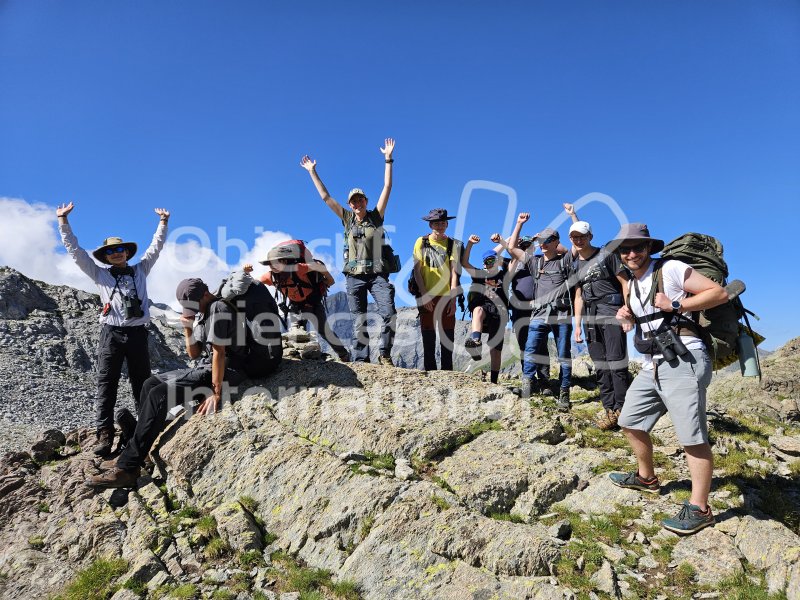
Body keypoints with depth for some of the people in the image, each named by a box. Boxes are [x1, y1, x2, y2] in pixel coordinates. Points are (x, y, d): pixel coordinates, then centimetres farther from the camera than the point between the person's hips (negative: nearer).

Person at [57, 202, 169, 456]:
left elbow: (156, 247, 19)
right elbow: (74, 250, 11)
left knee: (142, 384, 5)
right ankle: (104, 435, -6)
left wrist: (163, 222, 17)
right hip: (111, 333, -1)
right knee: (106, 385, -4)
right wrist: (63, 220, 8)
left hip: (138, 333, 1)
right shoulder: (99, 274, 14)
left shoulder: (140, 270, 17)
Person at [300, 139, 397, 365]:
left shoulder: (376, 216, 7)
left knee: (389, 313, -16)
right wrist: (312, 172, 15)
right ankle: (361, 361, 7)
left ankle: (385, 354, -2)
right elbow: (325, 196, 14)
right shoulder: (347, 218, 12)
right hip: (355, 276, 2)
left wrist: (388, 159, -1)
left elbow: (387, 188, 2)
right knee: (359, 322, 3)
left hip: (377, 273, -2)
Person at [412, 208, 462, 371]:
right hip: (427, 297, 0)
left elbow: (454, 272, 0)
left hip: (446, 297, 1)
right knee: (428, 338, 3)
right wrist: (424, 295, -8)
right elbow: (417, 270, 1)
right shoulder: (421, 242, 5)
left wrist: (453, 299, -8)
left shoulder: (453, 244, 7)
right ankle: (430, 373, 11)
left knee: (447, 338, 2)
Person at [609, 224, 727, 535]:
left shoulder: (671, 269, -7)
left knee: (692, 437, -6)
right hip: (652, 365, 9)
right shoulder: (632, 284, 17)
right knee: (630, 422, 15)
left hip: (683, 362, -9)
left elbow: (720, 293, -10)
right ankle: (646, 477, 35)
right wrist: (626, 316, 7)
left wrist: (675, 305, -18)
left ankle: (699, 509, 4)